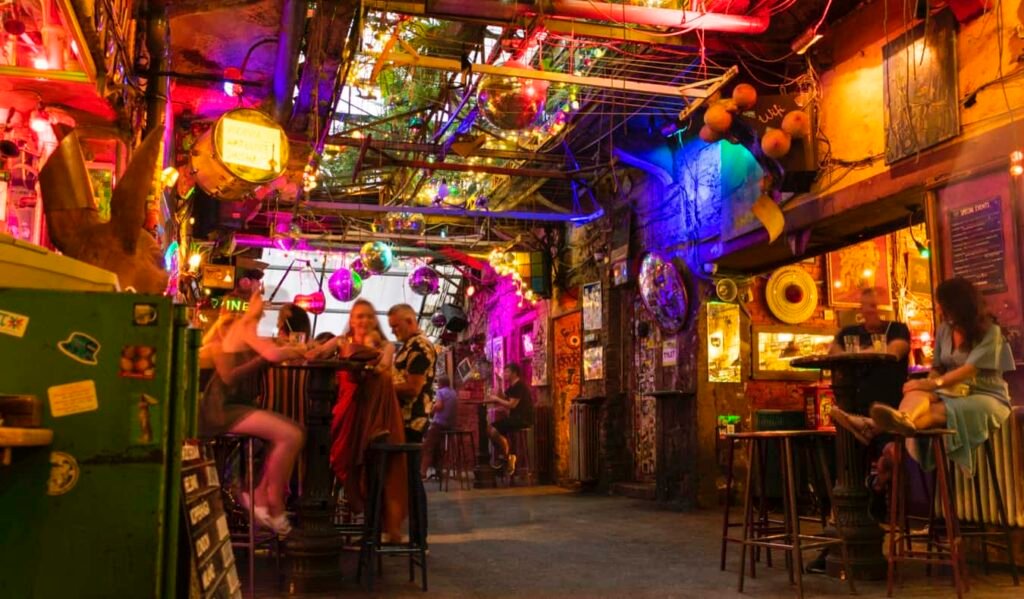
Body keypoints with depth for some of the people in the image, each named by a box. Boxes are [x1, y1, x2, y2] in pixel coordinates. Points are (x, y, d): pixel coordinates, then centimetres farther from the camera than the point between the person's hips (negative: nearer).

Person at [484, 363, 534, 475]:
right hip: (516, 418, 10)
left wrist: (496, 399, -10)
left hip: (522, 419, -10)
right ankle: (503, 455, 9)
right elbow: (503, 399, 14)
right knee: (491, 429, 5)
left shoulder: (519, 385, -14)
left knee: (494, 430, -20)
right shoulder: (513, 386, 18)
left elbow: (512, 405, -21)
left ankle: (506, 457, -5)